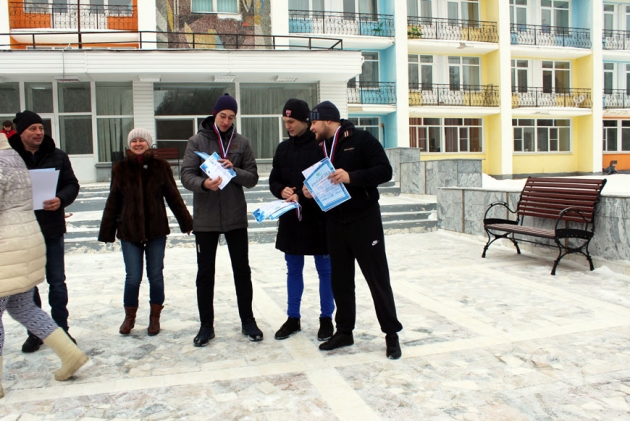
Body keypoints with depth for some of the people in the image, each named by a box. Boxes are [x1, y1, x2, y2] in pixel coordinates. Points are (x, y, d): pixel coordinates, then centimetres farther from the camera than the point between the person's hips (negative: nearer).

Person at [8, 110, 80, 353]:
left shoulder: (57, 156, 0)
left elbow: (72, 185, 1)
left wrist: (61, 199, -19)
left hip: (52, 229, 1)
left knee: (57, 282, 10)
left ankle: (61, 329, 24)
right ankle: (34, 333, 25)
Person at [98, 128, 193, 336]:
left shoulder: (161, 167, -1)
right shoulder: (120, 169, 0)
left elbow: (173, 197, 3)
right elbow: (113, 203, 4)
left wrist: (186, 222, 5)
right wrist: (107, 232, 5)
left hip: (156, 230, 0)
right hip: (129, 232, 0)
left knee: (156, 275, 7)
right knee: (133, 278, 1)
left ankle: (155, 317, 24)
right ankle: (129, 317, 24)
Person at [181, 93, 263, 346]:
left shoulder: (241, 142, 5)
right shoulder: (197, 141, 0)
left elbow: (252, 178, 2)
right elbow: (187, 175, -8)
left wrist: (233, 170, -17)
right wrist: (203, 184, -28)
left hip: (236, 217, 1)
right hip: (205, 218, -1)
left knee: (242, 270, 8)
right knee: (205, 273, 7)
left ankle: (248, 321, 23)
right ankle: (206, 325, 20)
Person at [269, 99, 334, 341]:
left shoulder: (321, 146, -9)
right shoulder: (283, 148, 10)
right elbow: (273, 180, 12)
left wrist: (301, 196, -22)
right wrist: (282, 191, -10)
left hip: (318, 218, -6)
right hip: (290, 218, 6)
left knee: (325, 270, 7)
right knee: (293, 270, 14)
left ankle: (326, 318, 21)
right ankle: (293, 318, 26)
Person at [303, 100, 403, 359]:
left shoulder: (361, 139, -8)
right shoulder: (321, 148, 12)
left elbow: (385, 171, -15)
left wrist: (351, 177, -27)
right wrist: (310, 191, -3)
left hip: (364, 221, -6)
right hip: (335, 223, 7)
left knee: (378, 279, 1)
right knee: (340, 280, 12)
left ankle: (391, 334, 13)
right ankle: (344, 331, 25)